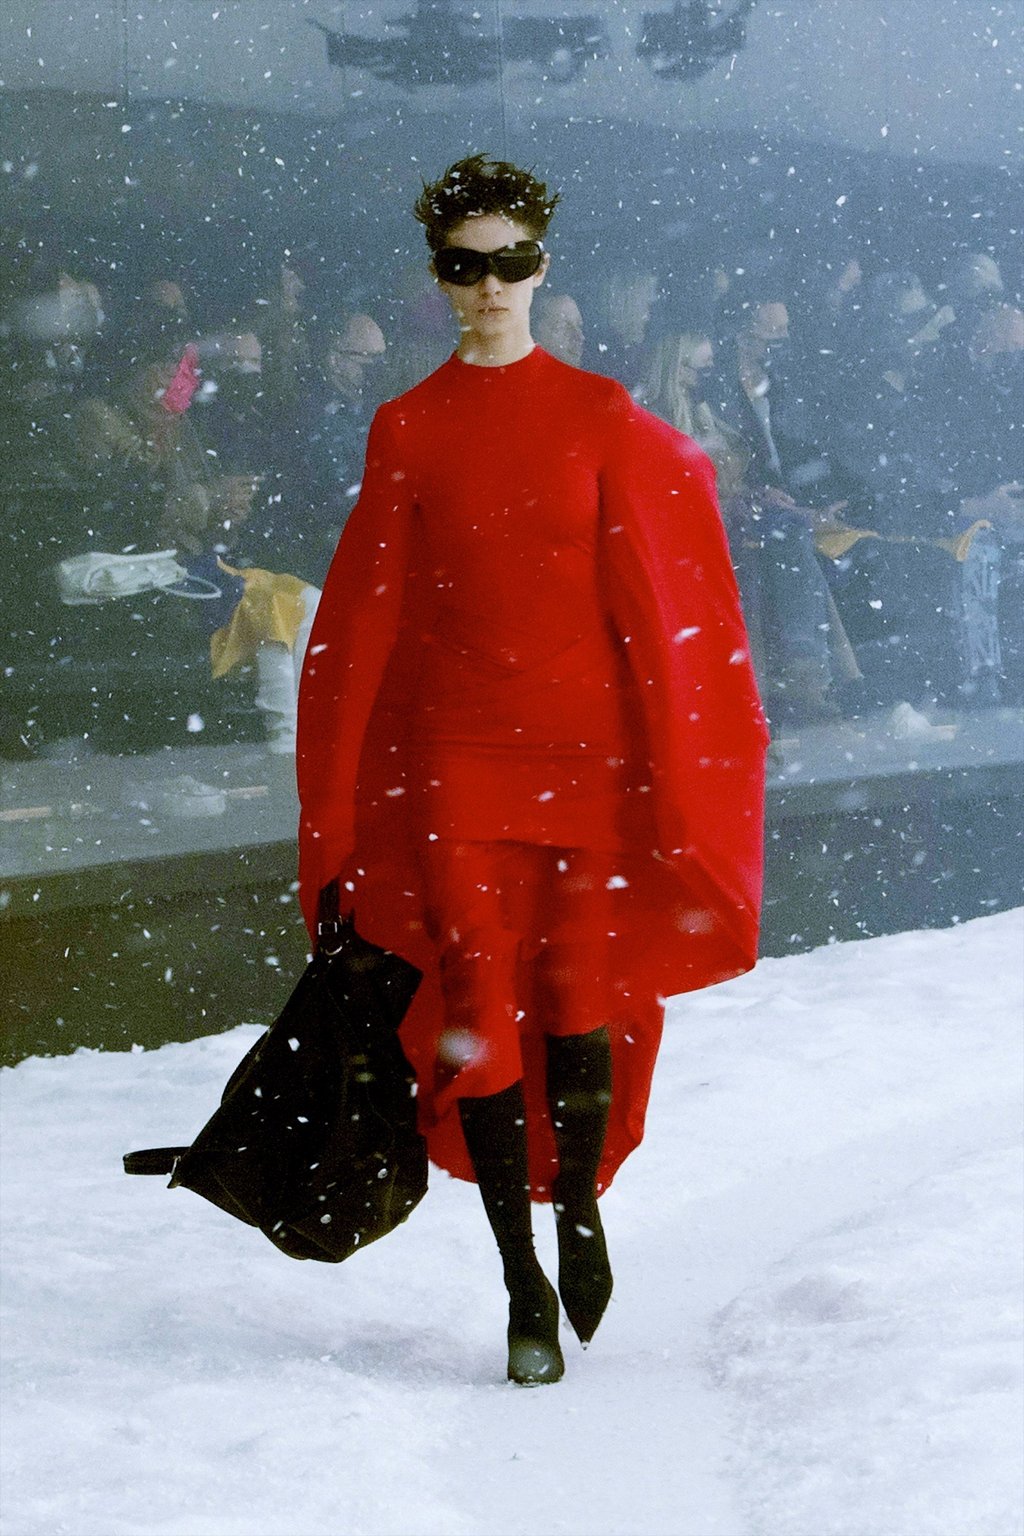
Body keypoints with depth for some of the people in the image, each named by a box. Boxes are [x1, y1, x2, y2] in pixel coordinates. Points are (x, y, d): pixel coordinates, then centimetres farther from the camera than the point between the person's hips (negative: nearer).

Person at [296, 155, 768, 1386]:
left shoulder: (603, 419, 4)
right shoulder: (408, 430, 6)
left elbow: (650, 601, 3)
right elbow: (366, 618, 6)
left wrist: (671, 776, -3)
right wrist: (340, 809, 2)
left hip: (590, 749, -1)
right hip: (454, 757, 1)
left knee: (584, 1021, -7)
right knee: (480, 1017, -3)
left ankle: (579, 1203, 23)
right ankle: (523, 1285, 10)